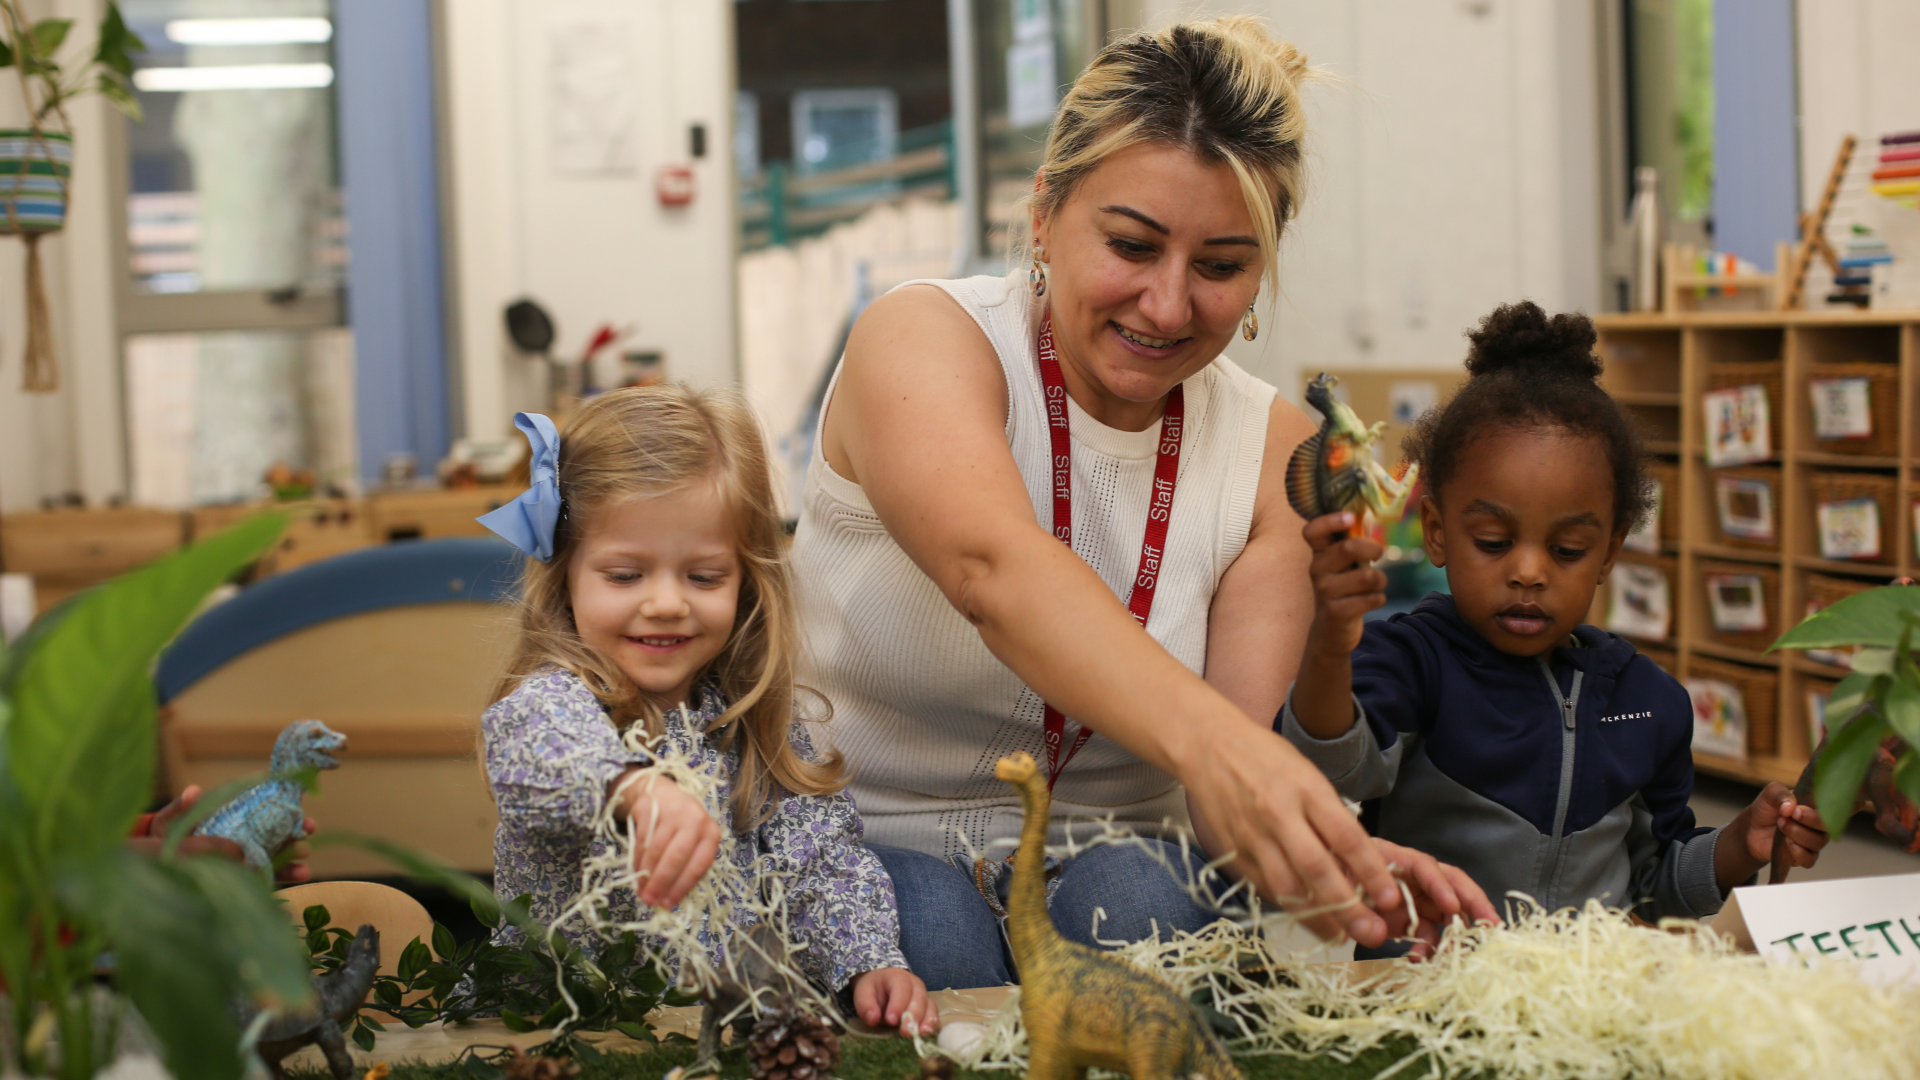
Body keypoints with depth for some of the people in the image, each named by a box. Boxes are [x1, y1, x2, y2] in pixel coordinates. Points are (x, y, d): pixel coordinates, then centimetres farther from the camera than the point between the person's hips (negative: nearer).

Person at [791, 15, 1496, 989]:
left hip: (1104, 848, 3)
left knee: (1131, 911, -30)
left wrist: (1334, 858, -39)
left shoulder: (1273, 451, -3)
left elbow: (1237, 775, -13)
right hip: (871, 837, -3)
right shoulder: (921, 337, -15)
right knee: (936, 941, -34)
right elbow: (992, 564, -39)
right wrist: (1206, 736, -57)